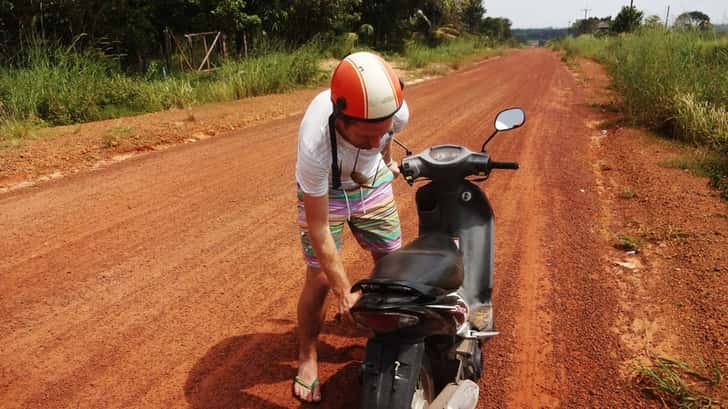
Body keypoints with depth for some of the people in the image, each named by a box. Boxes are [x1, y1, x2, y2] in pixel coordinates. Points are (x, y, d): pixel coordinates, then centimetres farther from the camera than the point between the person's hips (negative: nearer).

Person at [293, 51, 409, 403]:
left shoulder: (398, 112, -30)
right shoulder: (315, 143, -41)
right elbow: (318, 229, -31)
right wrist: (344, 292, -27)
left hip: (373, 183, 4)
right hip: (323, 191, -4)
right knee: (320, 280, -8)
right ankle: (307, 357, 16)